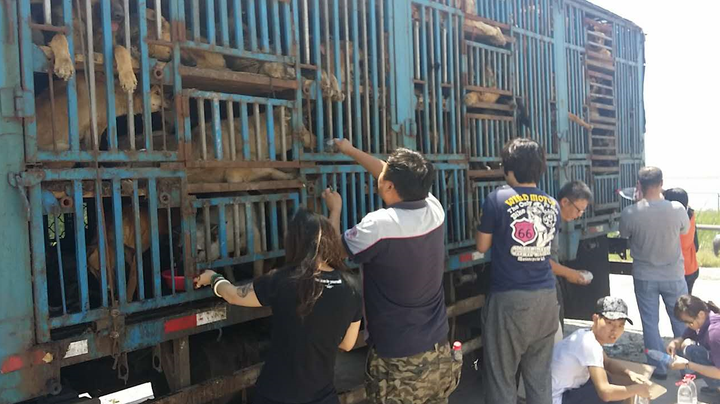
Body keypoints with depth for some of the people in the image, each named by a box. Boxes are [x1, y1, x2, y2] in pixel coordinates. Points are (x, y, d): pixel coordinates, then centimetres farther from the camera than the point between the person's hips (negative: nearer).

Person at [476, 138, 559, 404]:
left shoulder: (498, 199, -9)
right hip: (546, 297, 6)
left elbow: (482, 246, 0)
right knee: (540, 377, 15)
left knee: (501, 378, 5)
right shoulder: (552, 204, 7)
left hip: (509, 299, -5)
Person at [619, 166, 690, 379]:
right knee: (682, 322, 19)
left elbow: (624, 234, 2)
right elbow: (685, 229, 5)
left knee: (650, 323, 12)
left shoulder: (629, 213, -18)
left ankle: (658, 368, 20)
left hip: (644, 276, -1)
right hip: (673, 275, 1)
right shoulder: (677, 209, -17)